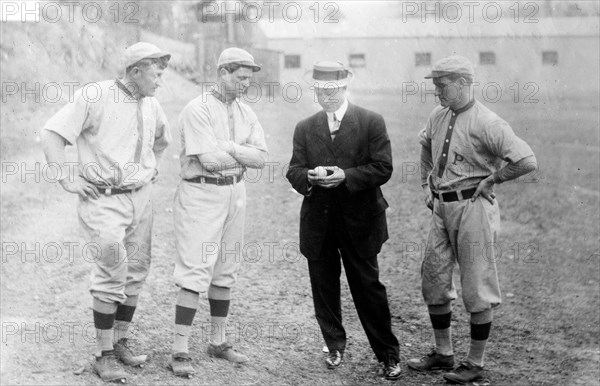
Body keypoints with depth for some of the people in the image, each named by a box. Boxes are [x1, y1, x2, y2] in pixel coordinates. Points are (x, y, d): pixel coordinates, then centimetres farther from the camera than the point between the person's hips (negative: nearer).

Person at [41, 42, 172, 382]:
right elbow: (52, 134, -13)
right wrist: (67, 179, -16)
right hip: (103, 200, -7)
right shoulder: (95, 96, -11)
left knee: (136, 272, 8)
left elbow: (162, 140, 34)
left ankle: (120, 342, 22)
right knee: (112, 272, -12)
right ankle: (104, 355, -3)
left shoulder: (152, 106, 11)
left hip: (141, 198, 7)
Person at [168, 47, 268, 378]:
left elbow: (261, 158, 0)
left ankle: (218, 342, 24)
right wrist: (243, 156, -6)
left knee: (225, 270, 13)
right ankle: (180, 351, -6)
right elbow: (210, 159, -22)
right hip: (201, 194, -7)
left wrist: (226, 147, -14)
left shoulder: (245, 113, 10)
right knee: (195, 272, -10)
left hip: (235, 193, 7)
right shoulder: (197, 110, -12)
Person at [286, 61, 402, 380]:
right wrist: (310, 177, -19)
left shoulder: (371, 123, -1)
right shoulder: (305, 129, 10)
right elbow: (294, 171, 4)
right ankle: (335, 347, 28)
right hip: (318, 222, 3)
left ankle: (388, 354, 10)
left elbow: (383, 168, -8)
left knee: (368, 288, 0)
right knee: (324, 288, 10)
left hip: (360, 222, -3)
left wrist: (345, 176, -21)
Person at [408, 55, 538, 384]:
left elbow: (527, 161, -24)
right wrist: (426, 184, 20)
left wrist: (490, 179, -14)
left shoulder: (486, 123, -17)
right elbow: (425, 145, 29)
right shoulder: (438, 116, 7)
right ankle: (443, 353, 27)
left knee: (477, 288, 2)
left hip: (472, 209, -8)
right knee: (433, 280, 13)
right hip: (442, 208, 8)